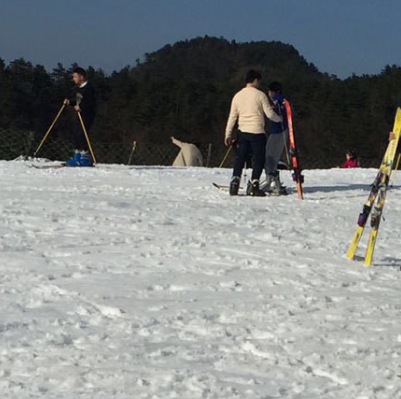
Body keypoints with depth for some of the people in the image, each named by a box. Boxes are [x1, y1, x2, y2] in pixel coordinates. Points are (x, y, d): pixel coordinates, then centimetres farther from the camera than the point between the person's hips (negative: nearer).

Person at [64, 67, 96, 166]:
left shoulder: (88, 88, -13)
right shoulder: (80, 88, 17)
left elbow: (92, 103, -19)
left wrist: (81, 107, -26)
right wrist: (69, 102, 12)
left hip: (87, 116, -10)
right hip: (79, 115, 10)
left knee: (81, 136, -13)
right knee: (76, 136, 10)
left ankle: (85, 158, -9)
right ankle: (77, 157, 18)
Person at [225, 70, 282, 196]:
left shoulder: (238, 96, 7)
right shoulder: (260, 95, -5)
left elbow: (232, 116, 8)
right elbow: (269, 113, -3)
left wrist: (228, 134, 11)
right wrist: (279, 119, 17)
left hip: (242, 132, 4)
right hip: (257, 132, -4)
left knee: (240, 158, 8)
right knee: (258, 159, 3)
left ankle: (235, 182, -5)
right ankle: (254, 185, -4)